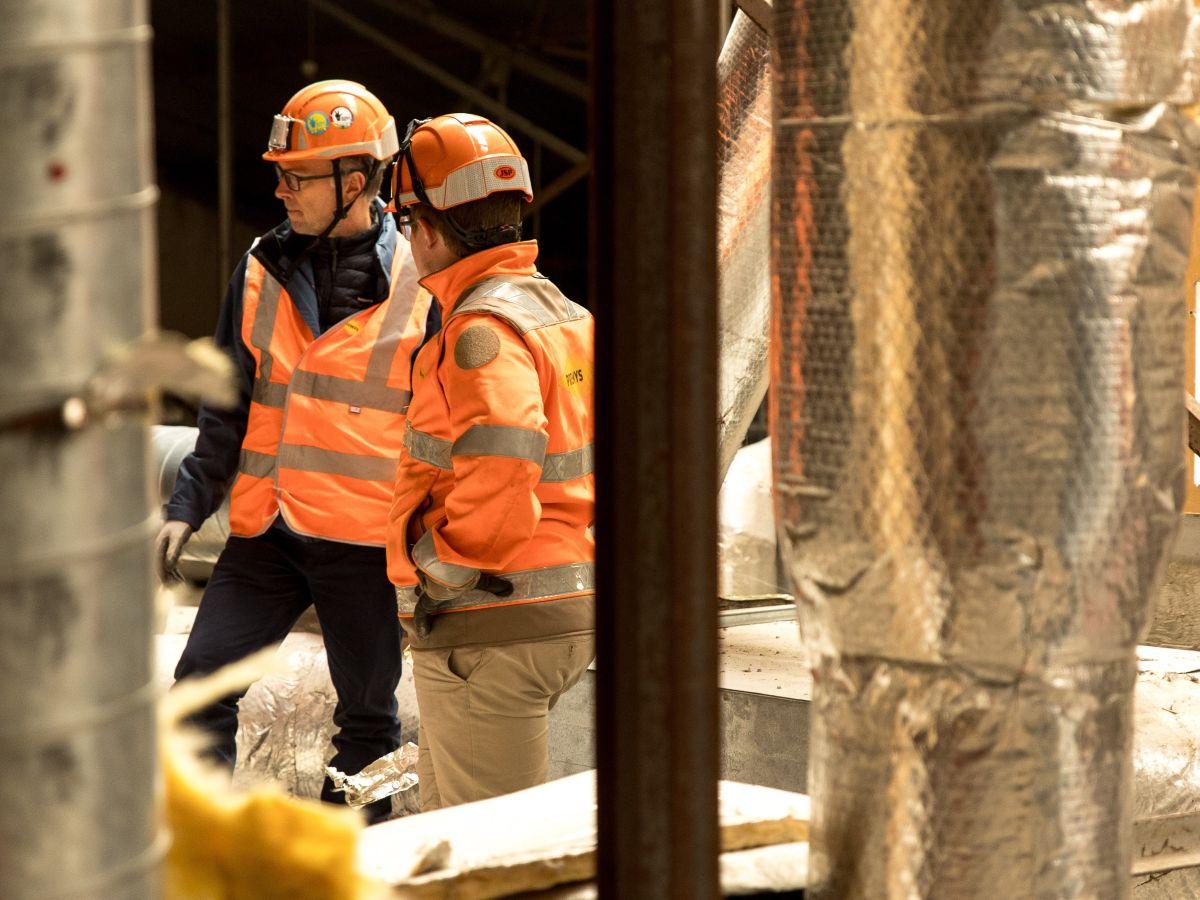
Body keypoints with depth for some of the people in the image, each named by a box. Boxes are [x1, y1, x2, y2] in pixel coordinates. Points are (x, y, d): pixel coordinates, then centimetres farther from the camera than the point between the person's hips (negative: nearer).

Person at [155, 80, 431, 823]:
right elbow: (230, 407, 12)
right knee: (202, 684, -6)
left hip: (365, 540, -3)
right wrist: (188, 505, 2)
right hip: (266, 531, 3)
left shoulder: (418, 281, -4)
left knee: (367, 717, 7)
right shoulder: (264, 272, 7)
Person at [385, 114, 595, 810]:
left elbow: (501, 459, -31)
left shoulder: (482, 330, -17)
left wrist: (443, 564, -17)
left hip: (491, 629, -10)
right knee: (449, 816, 21)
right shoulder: (566, 315, 13)